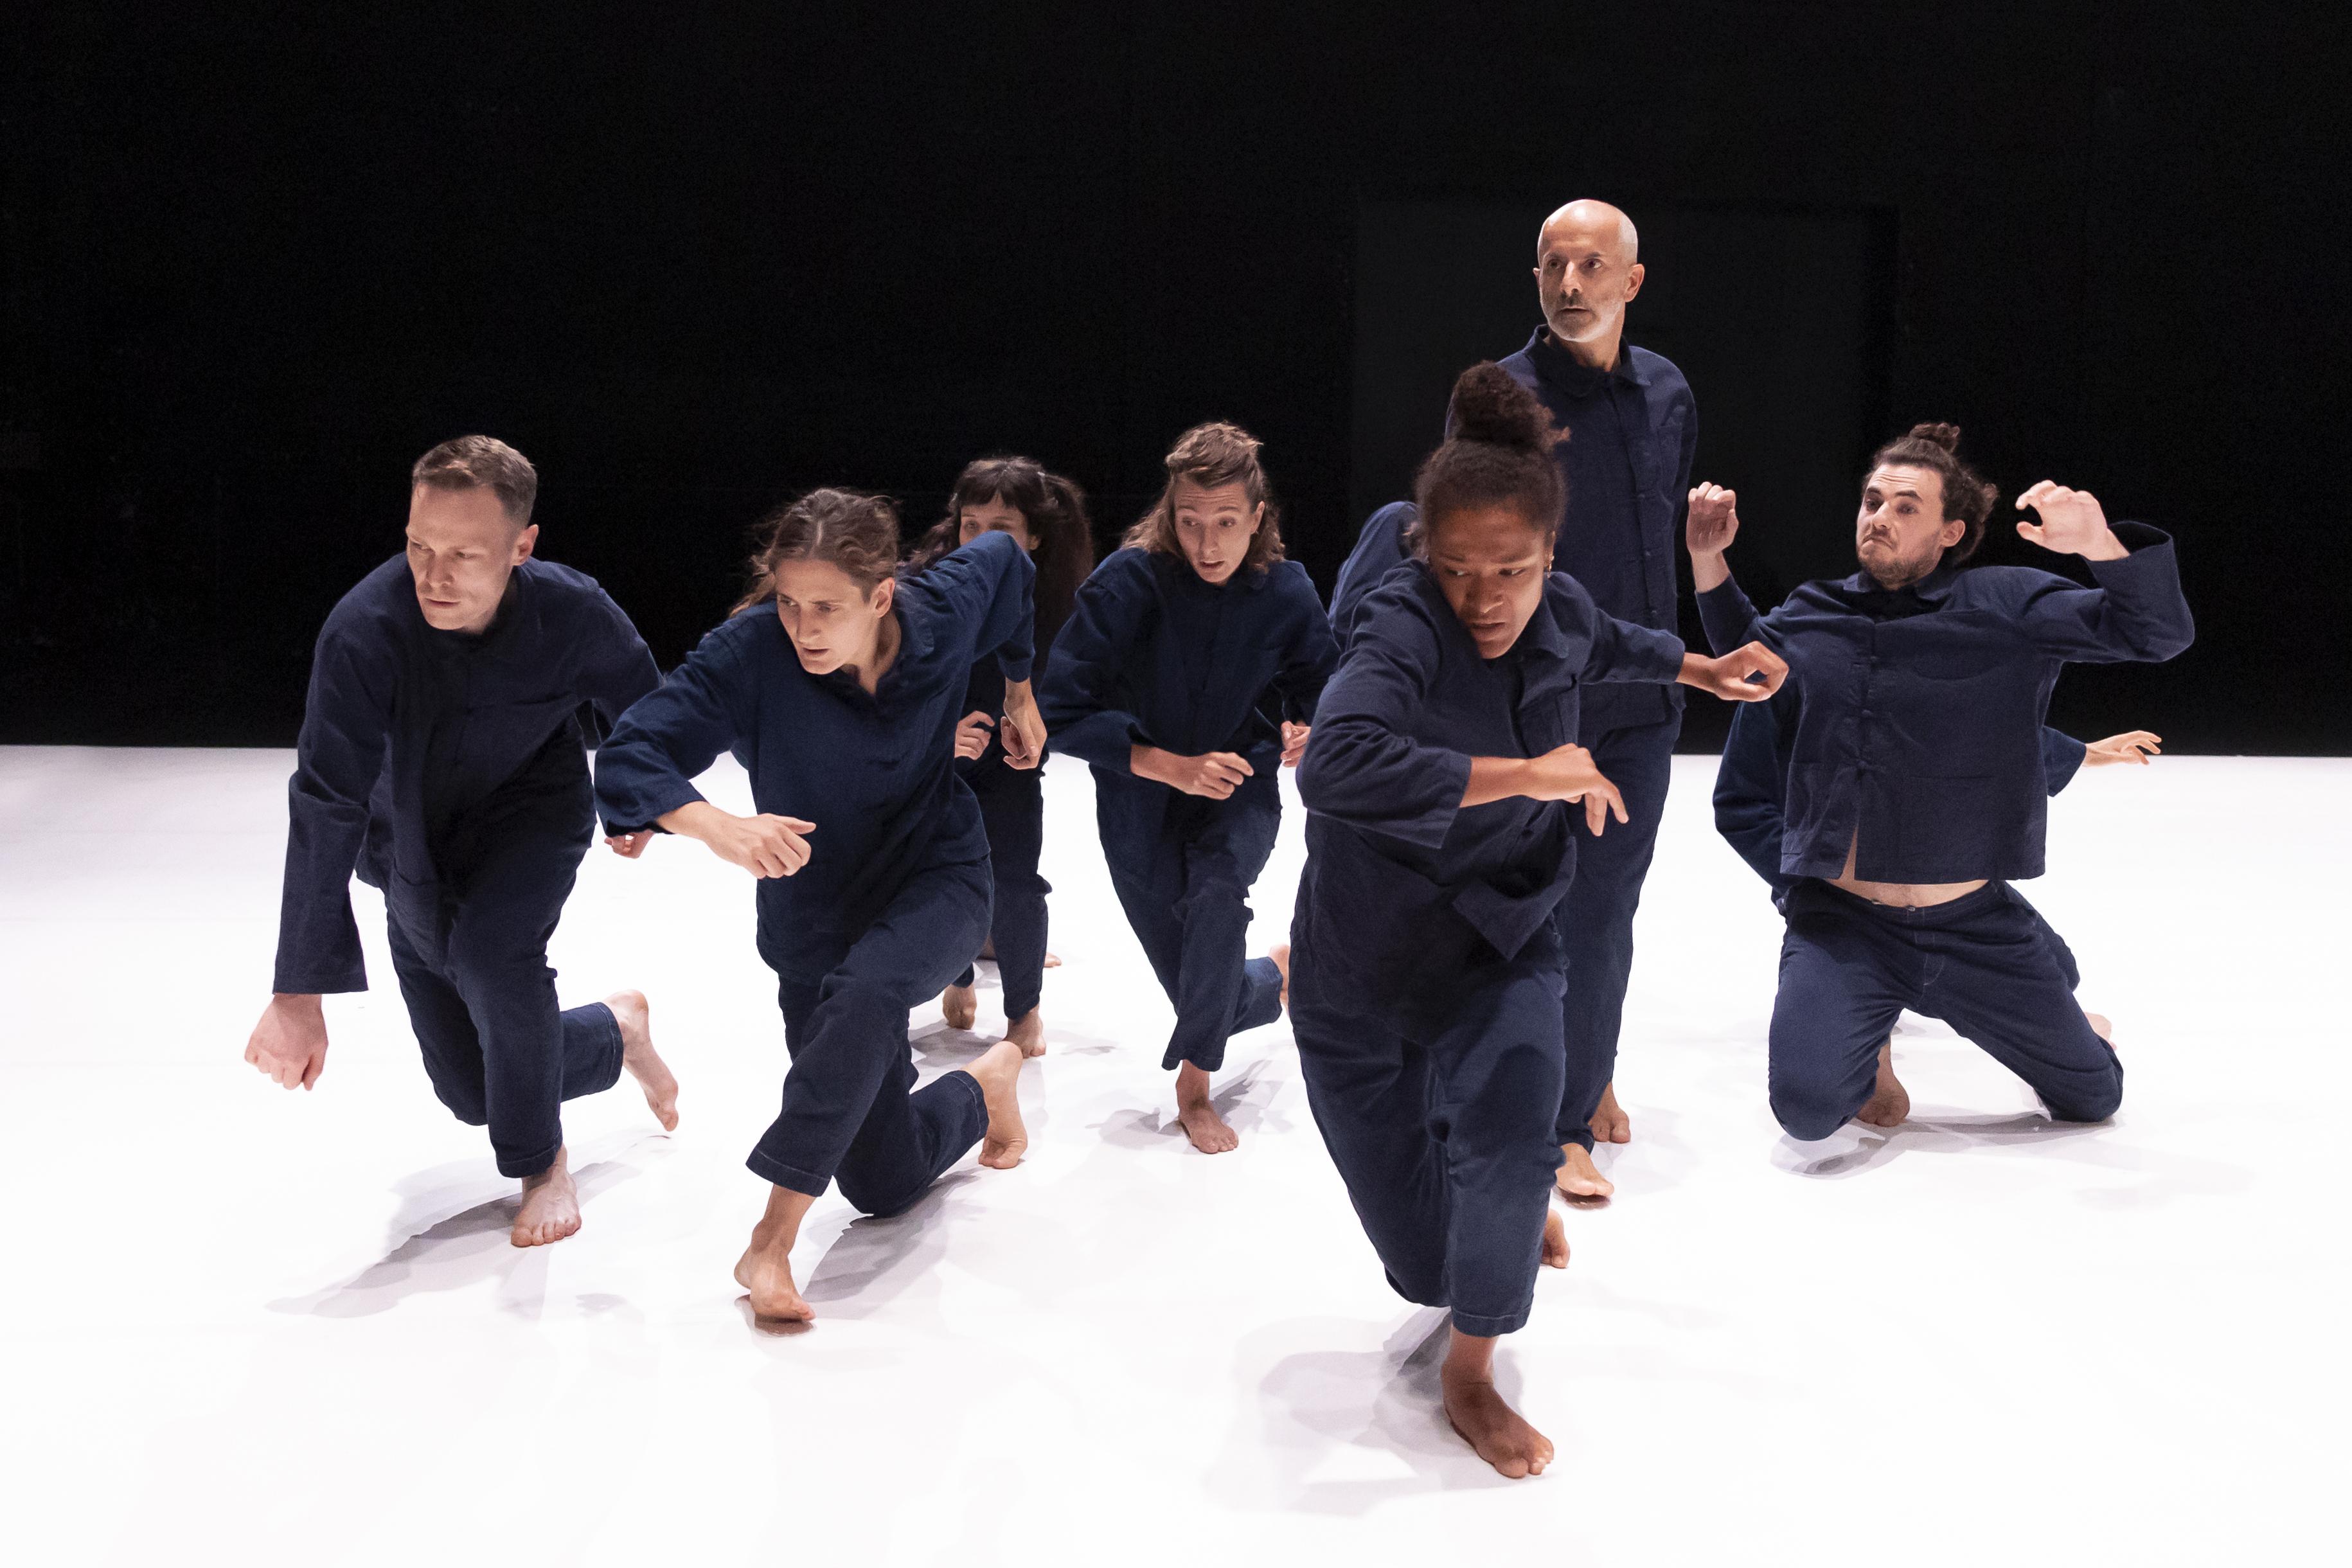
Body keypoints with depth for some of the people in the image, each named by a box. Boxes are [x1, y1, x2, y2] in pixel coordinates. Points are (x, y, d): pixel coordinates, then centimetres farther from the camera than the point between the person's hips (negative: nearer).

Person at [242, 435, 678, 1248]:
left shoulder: (573, 617, -28)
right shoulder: (365, 631, -33)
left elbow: (641, 715, -5)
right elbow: (326, 807, -32)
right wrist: (299, 992, -34)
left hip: (533, 814, -1)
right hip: (417, 845, 2)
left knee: (492, 949, -35)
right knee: (472, 1089, 5)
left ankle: (541, 1162, -9)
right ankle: (617, 1031, 38)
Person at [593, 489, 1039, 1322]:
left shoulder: (945, 612, -17)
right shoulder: (750, 653, -25)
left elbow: (1006, 559, 7)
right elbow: (630, 753, -29)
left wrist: (1022, 691, 17)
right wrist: (719, 825, -49)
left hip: (937, 878, -1)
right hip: (818, 904, 1)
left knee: (863, 993, -39)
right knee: (883, 1184, 6)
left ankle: (771, 1241, -30)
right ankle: (983, 1086, 40)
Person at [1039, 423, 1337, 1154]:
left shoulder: (1287, 592, -12)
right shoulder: (1129, 580, -21)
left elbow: (1319, 692, 4)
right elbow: (1062, 711, -22)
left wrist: (1308, 733, -20)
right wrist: (1175, 767, -29)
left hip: (1239, 793, 0)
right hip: (1142, 800, 0)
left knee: (1218, 888, -35)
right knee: (1210, 1000, 7)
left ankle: (1195, 1085, -19)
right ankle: (1283, 973, 45)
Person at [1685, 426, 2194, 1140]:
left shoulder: (2006, 604, -5)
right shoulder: (1812, 614, 3)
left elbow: (2161, 632, -12)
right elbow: (1742, 652, 26)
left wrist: (2099, 542, -30)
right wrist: (1708, 557, 12)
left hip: (1975, 923, 0)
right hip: (1842, 922, 1)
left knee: (2094, 1097, 14)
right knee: (1808, 1108, -20)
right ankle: (1866, 1041, 16)